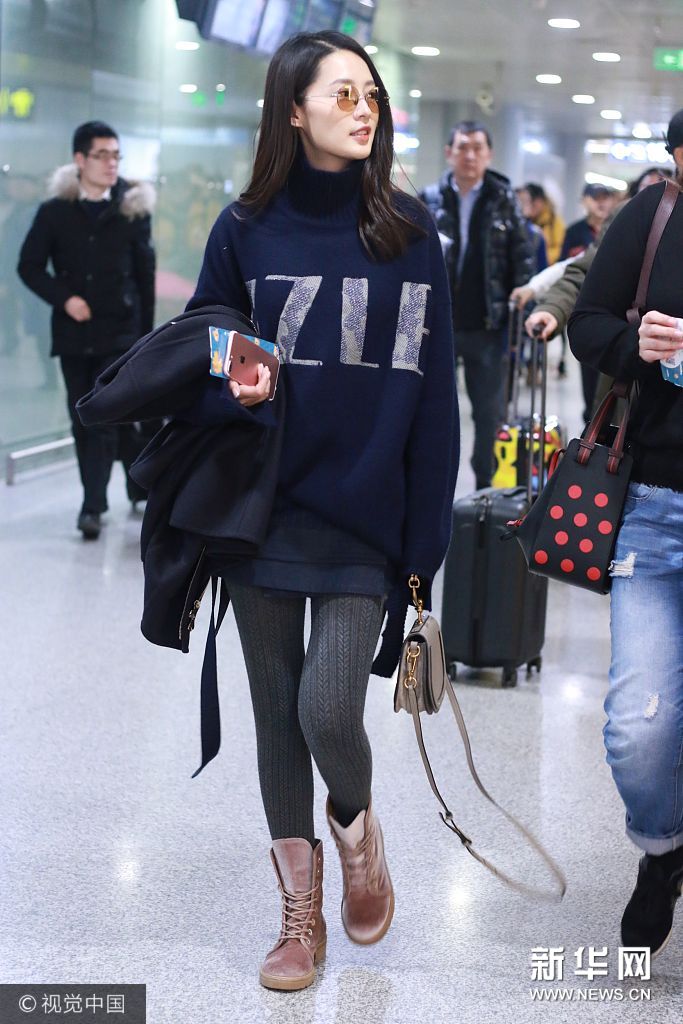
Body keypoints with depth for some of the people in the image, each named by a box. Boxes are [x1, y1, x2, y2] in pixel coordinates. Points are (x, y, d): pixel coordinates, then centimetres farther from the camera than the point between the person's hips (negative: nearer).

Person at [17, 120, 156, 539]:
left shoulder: (133, 211, 1)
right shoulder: (54, 212, 2)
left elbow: (145, 276, 6)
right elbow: (29, 266, 4)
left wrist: (145, 334, 5)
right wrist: (64, 298, -11)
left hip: (120, 333, -2)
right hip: (73, 332, 2)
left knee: (104, 417, -10)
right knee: (84, 421, 8)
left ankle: (93, 505, -6)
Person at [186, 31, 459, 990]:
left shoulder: (408, 232, 0)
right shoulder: (246, 228, 1)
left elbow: (433, 395, -1)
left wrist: (424, 539, -5)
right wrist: (235, 382, -13)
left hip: (364, 516, -1)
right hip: (262, 513, 2)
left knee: (329, 712, -10)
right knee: (277, 715, 9)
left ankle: (357, 825, 26)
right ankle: (301, 910, 27)